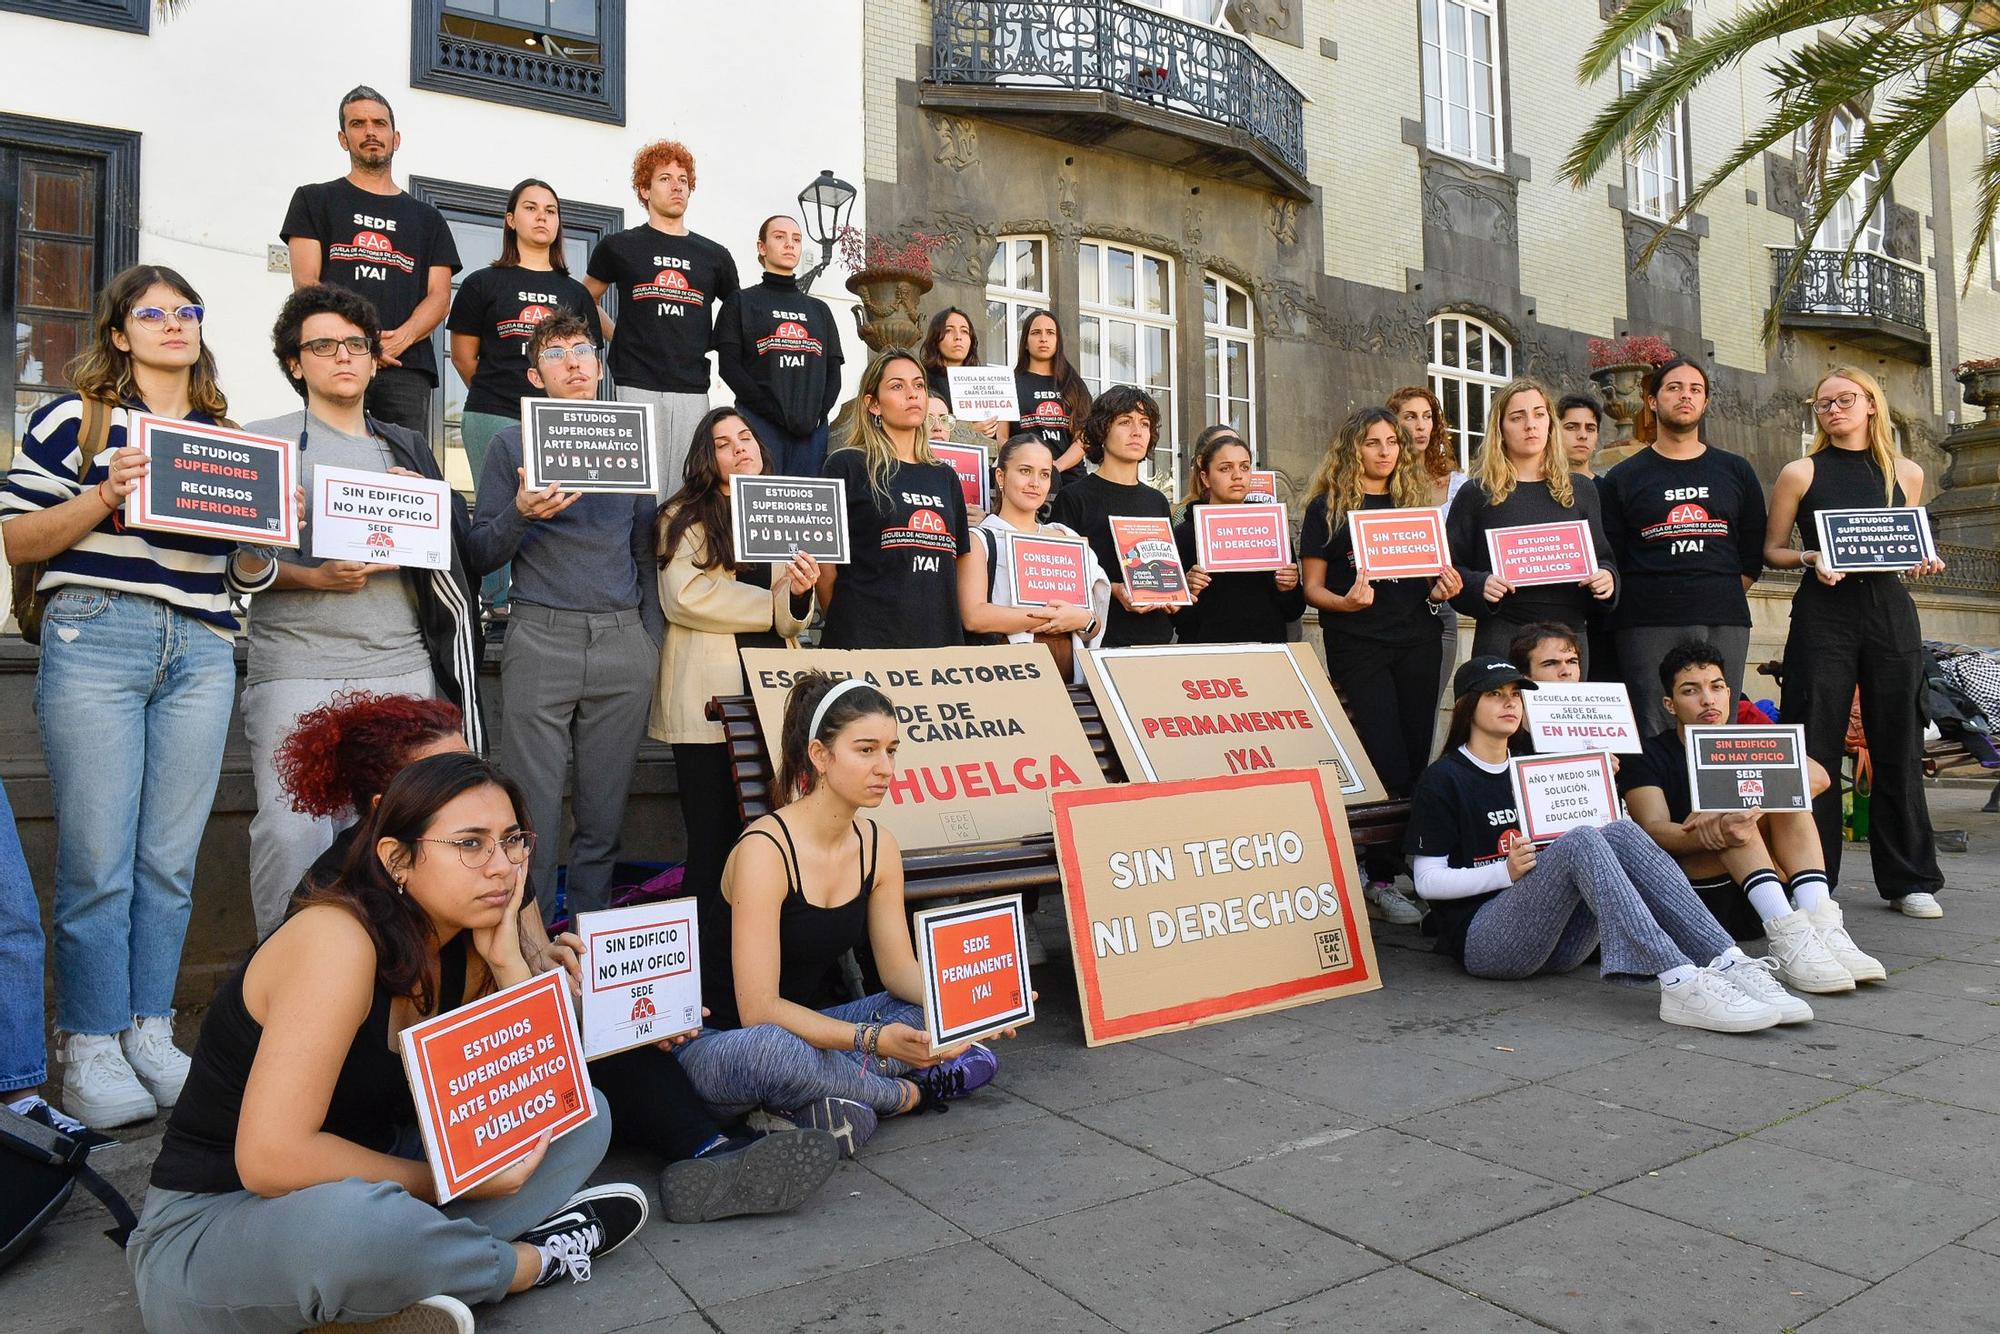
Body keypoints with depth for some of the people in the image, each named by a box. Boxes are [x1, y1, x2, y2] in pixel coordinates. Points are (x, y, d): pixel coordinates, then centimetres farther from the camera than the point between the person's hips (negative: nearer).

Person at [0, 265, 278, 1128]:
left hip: (202, 653, 4)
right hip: (95, 640, -3)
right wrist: (106, 496, -12)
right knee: (97, 859, -3)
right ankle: (90, 1049, 8)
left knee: (170, 858, 5)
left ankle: (150, 1035, 15)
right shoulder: (74, 418, 7)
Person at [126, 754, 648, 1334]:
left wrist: (506, 956, -14)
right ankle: (533, 1260, -11)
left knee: (585, 1115, 2)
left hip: (357, 1189, 7)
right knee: (353, 1218, -40)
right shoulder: (337, 939, -25)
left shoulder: (463, 948, -3)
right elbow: (271, 1159, -31)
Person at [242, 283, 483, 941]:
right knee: (291, 829, -11)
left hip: (403, 669, 3)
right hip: (297, 668, -3)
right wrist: (312, 578, -11)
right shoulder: (264, 441, 9)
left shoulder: (407, 449, 20)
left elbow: (452, 559, 18)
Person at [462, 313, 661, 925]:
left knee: (604, 812, 5)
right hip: (541, 638, -2)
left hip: (623, 641, 2)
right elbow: (478, 557, 7)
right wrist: (520, 515, -13)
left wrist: (653, 640, 10)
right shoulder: (512, 443, 9)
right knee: (535, 809, -3)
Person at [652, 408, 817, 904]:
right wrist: (770, 603, -3)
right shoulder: (685, 517, 5)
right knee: (713, 842, -2)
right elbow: (684, 597, -11)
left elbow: (789, 624, 12)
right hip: (711, 695, -4)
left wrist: (800, 595, -12)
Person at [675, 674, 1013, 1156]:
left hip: (810, 1029, 6)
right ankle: (909, 1092, -13)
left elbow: (900, 968, 4)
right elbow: (758, 1010, -26)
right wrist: (872, 1039, -35)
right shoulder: (766, 849, -23)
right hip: (720, 1043, -6)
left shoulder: (878, 846, -2)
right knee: (770, 1049, -40)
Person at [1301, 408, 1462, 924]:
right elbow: (1311, 585, -1)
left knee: (1417, 760, 6)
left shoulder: (1415, 501, 14)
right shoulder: (1327, 507, 2)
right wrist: (1344, 602, -20)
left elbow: (1431, 574, 19)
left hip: (1417, 642, 5)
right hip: (1357, 646, -4)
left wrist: (1440, 590, -3)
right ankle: (1380, 880, 3)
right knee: (1388, 766, -8)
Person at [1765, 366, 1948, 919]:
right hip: (1822, 615, -3)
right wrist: (1809, 558, -14)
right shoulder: (1801, 473, 4)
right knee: (1815, 749, -4)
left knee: (1898, 747, 5)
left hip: (1890, 611, 3)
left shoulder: (1907, 473, 12)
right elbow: (1772, 550, 5)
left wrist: (1925, 562, 0)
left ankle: (1909, 879, 15)